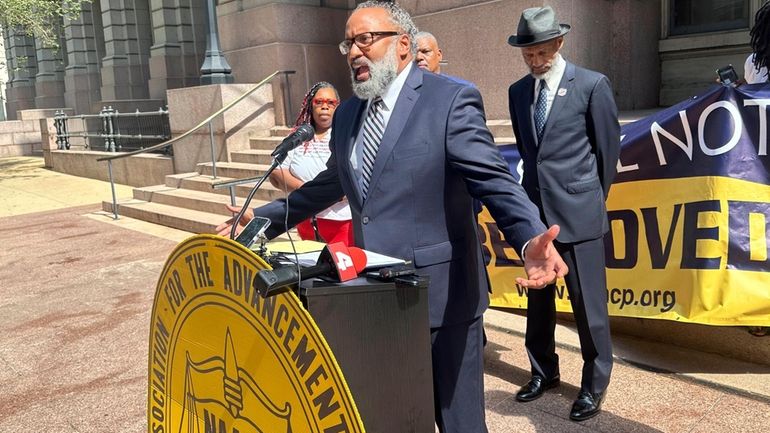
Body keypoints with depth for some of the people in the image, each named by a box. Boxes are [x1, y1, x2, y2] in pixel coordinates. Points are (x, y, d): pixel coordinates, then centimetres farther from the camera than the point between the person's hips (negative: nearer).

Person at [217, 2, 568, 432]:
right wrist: (263, 217, 22)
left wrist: (531, 239, -37)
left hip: (440, 292, -6)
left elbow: (496, 182, -19)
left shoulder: (451, 100, -11)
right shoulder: (348, 114, 10)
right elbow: (328, 186, 21)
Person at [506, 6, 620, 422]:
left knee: (588, 301, 2)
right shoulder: (518, 91, 8)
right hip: (534, 208, 5)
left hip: (578, 210, -4)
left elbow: (609, 147, 2)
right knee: (538, 297, 14)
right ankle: (543, 371, 31)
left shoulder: (592, 84, -5)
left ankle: (595, 383, 20)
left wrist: (594, 196, 9)